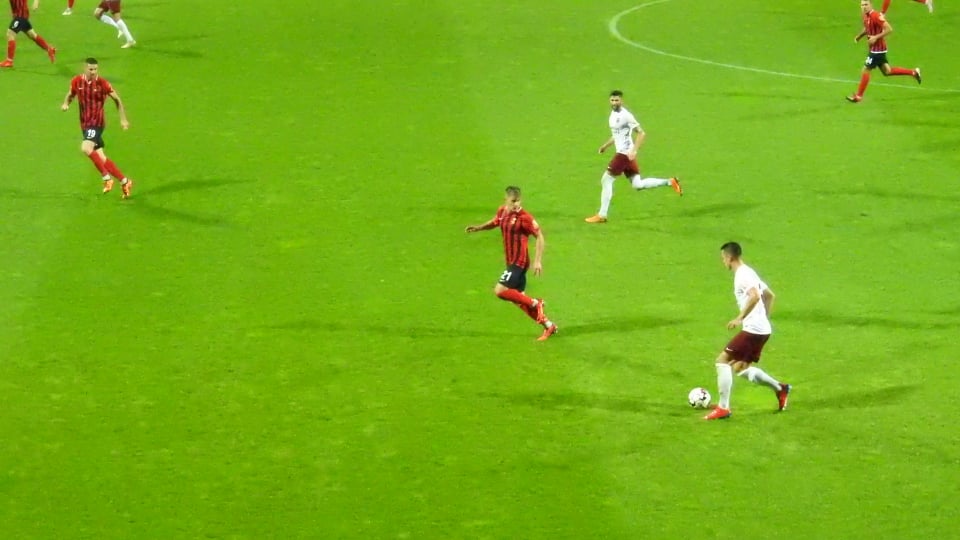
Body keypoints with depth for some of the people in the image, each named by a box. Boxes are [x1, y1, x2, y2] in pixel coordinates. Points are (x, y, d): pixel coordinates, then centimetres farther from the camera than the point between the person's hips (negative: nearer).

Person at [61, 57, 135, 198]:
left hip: (96, 123, -5)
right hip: (84, 124, 5)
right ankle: (124, 181, 20)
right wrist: (66, 104, -6)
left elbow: (117, 99, 2)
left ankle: (106, 177, -15)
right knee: (101, 158, 6)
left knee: (85, 148, -28)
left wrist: (123, 119, 2)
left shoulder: (102, 83, -11)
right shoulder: (76, 81, -1)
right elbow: (70, 95, 17)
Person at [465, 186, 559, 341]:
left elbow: (540, 236, -13)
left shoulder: (524, 217, -18)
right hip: (511, 262, 8)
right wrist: (478, 227, 8)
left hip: (519, 262, -8)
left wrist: (538, 261, -18)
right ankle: (549, 326, 21)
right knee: (518, 298, 11)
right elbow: (494, 223, 26)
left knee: (500, 291, -17)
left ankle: (535, 303, -3)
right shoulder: (502, 212, 4)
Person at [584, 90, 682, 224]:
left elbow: (641, 133, -16)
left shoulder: (626, 116, -15)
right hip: (622, 153, 9)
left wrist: (634, 150, -24)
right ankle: (669, 182, 17)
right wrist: (605, 145, 19)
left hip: (625, 153, -9)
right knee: (638, 185, 10)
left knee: (606, 180, -6)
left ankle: (602, 215, 0)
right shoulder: (613, 114, 13)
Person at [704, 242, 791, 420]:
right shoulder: (748, 273, 19)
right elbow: (770, 295, 27)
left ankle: (723, 408, -10)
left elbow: (755, 296, -29)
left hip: (753, 329, -10)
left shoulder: (742, 274, -12)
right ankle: (780, 388, 21)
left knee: (722, 361, -8)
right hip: (762, 329, 10)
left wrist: (740, 318, -25)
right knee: (740, 367, 19)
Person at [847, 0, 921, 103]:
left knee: (865, 70, -2)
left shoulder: (876, 16, -21)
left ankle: (858, 96, 9)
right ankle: (913, 72, 25)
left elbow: (889, 29, -24)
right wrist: (859, 36, 8)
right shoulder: (866, 16, 6)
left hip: (878, 49, -9)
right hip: (874, 48, 9)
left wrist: (876, 37, -27)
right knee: (887, 72, 16)